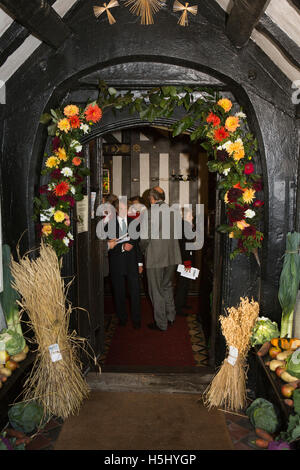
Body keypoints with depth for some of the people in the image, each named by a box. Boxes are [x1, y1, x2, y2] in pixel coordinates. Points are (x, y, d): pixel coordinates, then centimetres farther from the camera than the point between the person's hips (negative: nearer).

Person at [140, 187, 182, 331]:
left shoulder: (148, 214, -15)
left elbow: (145, 238, -16)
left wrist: (142, 250, 3)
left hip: (155, 257, -6)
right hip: (172, 256, 6)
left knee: (156, 291, 7)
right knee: (167, 287, 22)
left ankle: (161, 323, 17)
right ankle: (170, 317, 33)